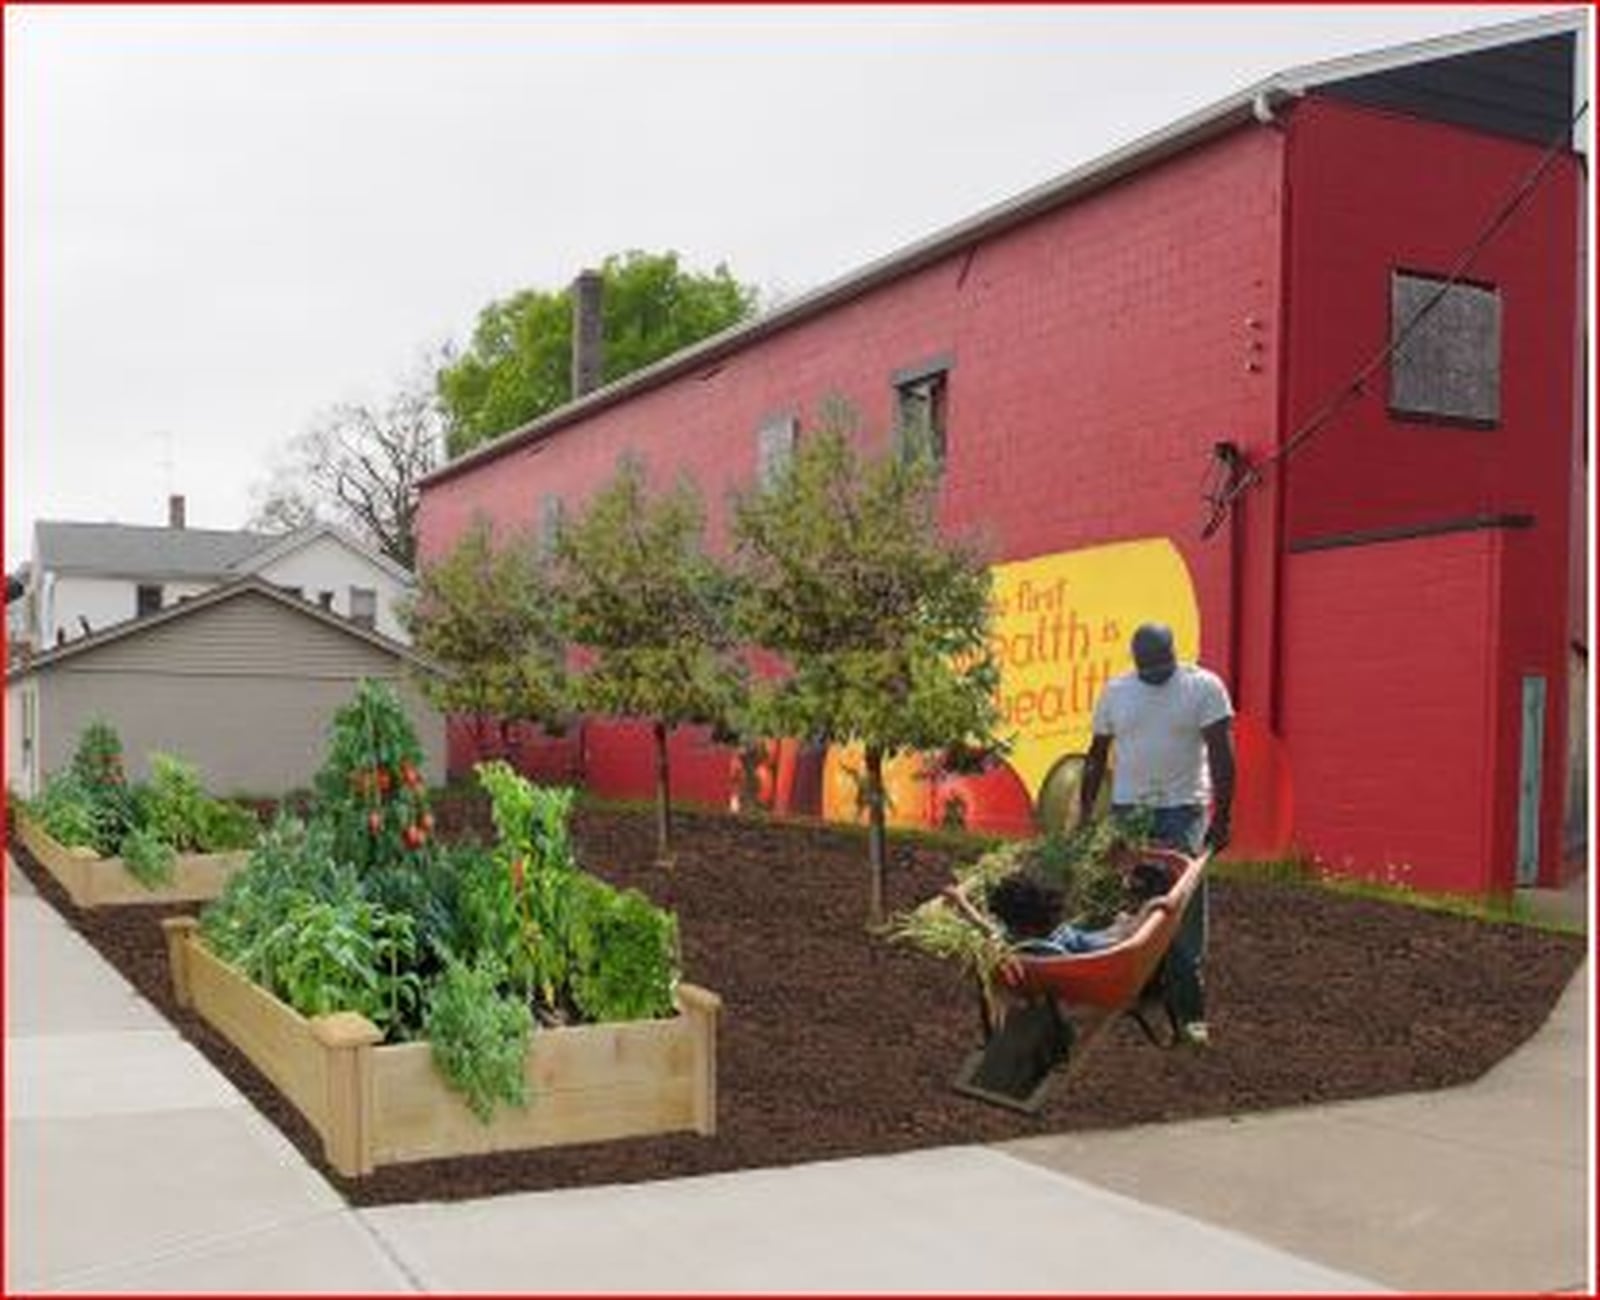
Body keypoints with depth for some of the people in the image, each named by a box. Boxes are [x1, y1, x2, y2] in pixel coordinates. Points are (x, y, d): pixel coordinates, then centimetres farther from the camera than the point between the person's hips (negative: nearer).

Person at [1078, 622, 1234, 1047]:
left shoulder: (1204, 686, -4)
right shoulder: (1114, 691, 7)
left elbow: (1221, 755, -8)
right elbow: (1096, 757, 13)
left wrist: (1222, 816, -14)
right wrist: (1085, 814, 10)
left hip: (1183, 813, -3)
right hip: (1126, 811, 3)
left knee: (1184, 918, -3)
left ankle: (1189, 1013, 2)